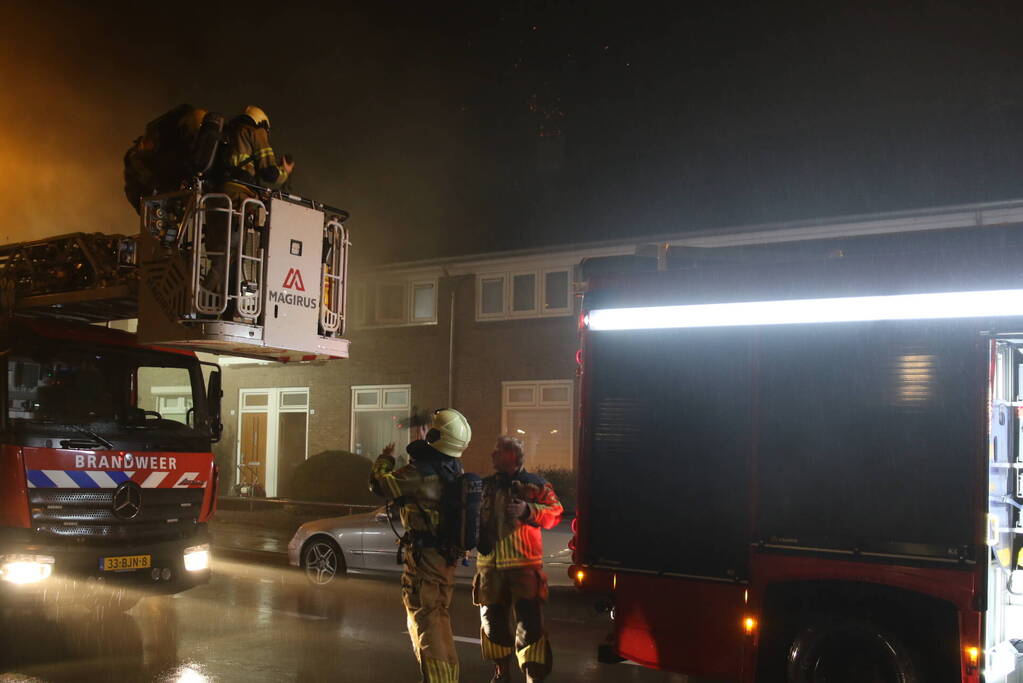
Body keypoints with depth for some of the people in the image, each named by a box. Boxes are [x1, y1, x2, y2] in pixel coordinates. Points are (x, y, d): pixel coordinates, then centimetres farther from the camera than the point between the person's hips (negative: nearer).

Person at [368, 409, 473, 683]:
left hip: (424, 555, -8)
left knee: (424, 617, -3)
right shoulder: (455, 469, 4)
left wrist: (385, 459, 3)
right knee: (440, 614, 20)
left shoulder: (420, 472, -20)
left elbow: (380, 485, -14)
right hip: (448, 554, 8)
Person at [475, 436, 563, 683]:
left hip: (524, 563, -5)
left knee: (530, 622, -9)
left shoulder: (534, 484, 2)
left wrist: (528, 510, -21)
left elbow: (555, 513, -7)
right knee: (492, 621, 12)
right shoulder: (485, 486, 15)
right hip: (489, 564, 5)